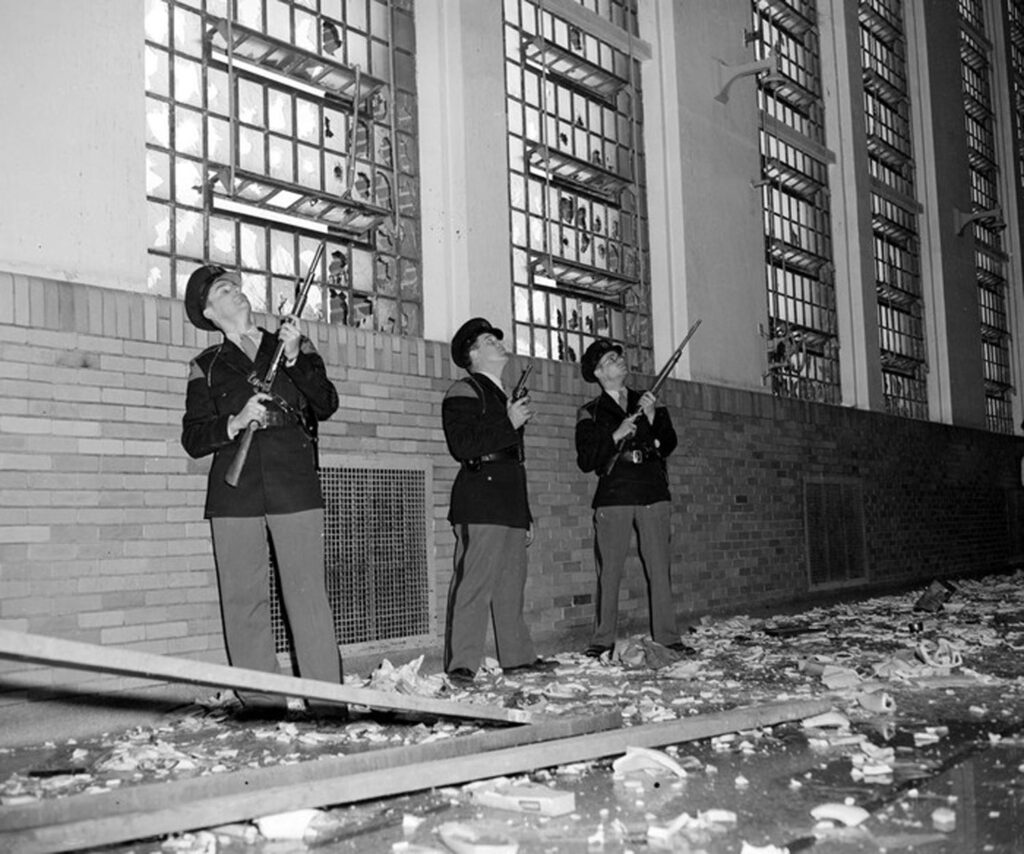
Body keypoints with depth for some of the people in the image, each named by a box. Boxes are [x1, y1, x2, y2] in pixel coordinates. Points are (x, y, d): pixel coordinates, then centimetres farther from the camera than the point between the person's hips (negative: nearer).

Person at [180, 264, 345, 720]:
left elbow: (326, 404, 2)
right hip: (234, 490, 1)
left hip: (294, 482, -1)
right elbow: (192, 438, 8)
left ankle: (326, 697, -4)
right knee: (243, 596, -2)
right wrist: (234, 423, -10)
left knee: (307, 592, -7)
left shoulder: (293, 345, 15)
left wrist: (294, 358, -10)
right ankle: (260, 699, 6)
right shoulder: (206, 365, 15)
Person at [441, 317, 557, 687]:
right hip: (480, 505, -9)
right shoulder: (464, 392, -1)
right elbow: (462, 445, -16)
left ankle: (517, 657, 18)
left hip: (509, 504, 9)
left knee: (512, 585, 11)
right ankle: (461, 666, -11)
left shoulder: (502, 396, 28)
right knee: (474, 584, -12)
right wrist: (509, 424, -12)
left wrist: (526, 515, 26)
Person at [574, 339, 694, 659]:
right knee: (609, 571, -2)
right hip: (613, 497, -2)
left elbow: (669, 445, 7)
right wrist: (616, 436, -12)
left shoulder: (647, 402, 16)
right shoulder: (590, 413, 9)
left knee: (660, 568, -1)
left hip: (654, 494, 2)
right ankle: (603, 640, 6)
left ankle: (667, 637, 5)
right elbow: (585, 461, 0)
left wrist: (652, 419, -9)